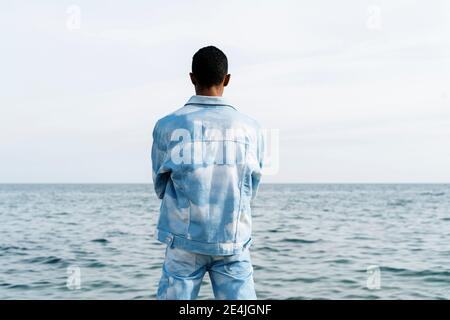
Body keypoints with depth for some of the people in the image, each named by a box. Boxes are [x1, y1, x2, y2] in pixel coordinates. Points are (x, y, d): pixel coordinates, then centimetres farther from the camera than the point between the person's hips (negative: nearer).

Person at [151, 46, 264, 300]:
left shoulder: (168, 126, -8)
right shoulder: (251, 129, -5)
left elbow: (160, 187, 4)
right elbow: (251, 190, 6)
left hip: (185, 241, 0)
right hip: (234, 243, 1)